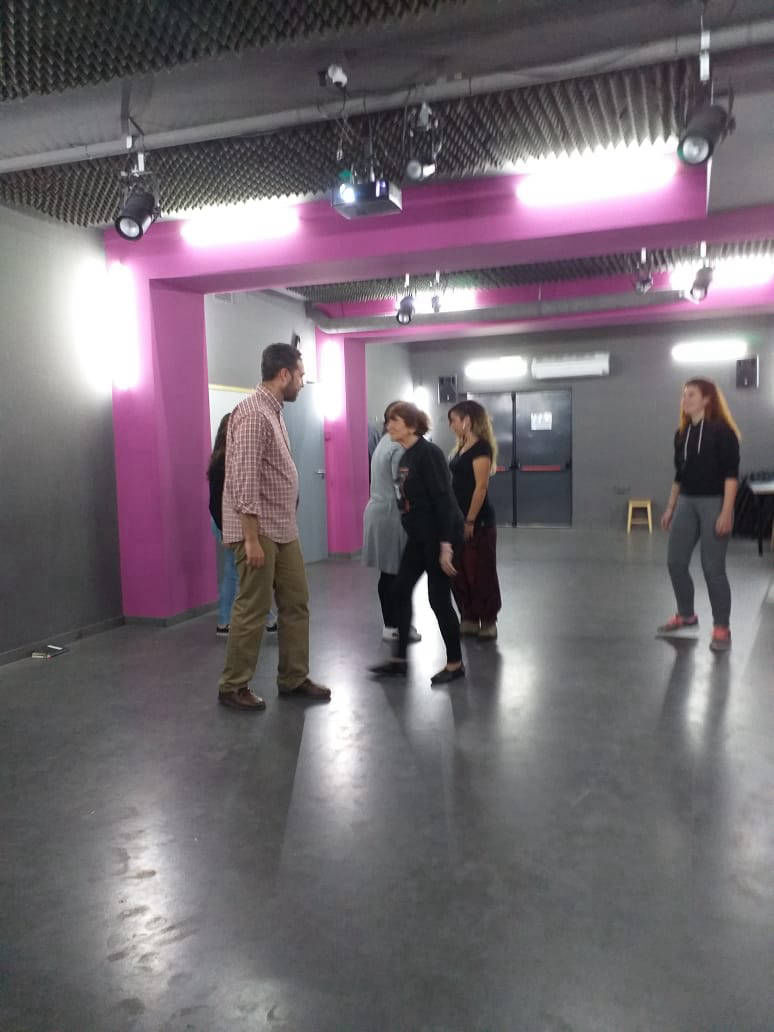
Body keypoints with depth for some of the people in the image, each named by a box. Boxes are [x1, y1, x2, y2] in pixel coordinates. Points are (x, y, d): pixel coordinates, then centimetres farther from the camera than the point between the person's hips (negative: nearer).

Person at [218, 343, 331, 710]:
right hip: (259, 530, -9)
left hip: (284, 529, 9)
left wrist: (284, 527, 18)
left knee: (296, 602, 12)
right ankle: (232, 686, 15)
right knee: (253, 608, 0)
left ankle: (293, 678, 24)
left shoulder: (274, 411, 14)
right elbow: (244, 481, -22)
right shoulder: (252, 413, -16)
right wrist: (252, 538, -23)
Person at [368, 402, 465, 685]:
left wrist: (445, 545, -24)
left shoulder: (428, 453, -17)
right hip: (418, 537, 9)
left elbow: (444, 499, -21)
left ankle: (455, 664, 16)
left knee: (438, 598, -1)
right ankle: (399, 660, 19)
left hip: (439, 535, -9)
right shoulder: (405, 456, 9)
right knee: (401, 591, 9)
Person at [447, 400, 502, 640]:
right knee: (458, 572, 11)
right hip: (459, 518, 9)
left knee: (481, 573, 2)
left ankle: (488, 621, 15)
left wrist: (470, 521, -18)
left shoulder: (481, 448, -13)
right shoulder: (461, 447, 13)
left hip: (478, 521, -9)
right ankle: (469, 619, 22)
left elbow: (480, 487, -17)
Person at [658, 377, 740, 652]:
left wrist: (726, 512, -19)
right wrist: (670, 508, 17)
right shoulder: (682, 433, 11)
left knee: (712, 567, -3)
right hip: (686, 503, 7)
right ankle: (686, 615, 27)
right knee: (675, 562, 7)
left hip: (713, 503, -6)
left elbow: (731, 473, -13)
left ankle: (722, 628, 11)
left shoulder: (721, 430, -9)